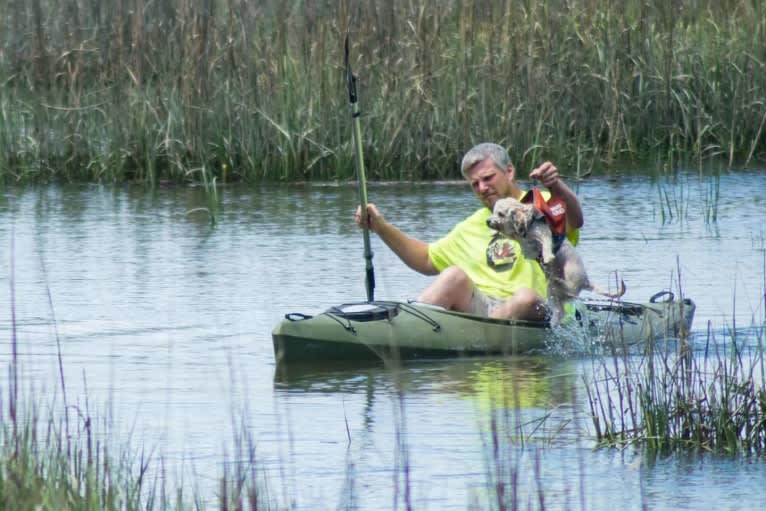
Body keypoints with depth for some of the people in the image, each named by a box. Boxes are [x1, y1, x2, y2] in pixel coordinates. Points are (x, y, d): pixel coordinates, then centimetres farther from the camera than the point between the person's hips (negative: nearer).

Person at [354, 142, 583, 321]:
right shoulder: (473, 227, 27)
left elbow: (574, 221, -15)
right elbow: (427, 260, 30)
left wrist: (556, 187, -36)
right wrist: (381, 228, 18)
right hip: (479, 308, 4)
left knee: (526, 297, -35)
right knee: (454, 275, -23)